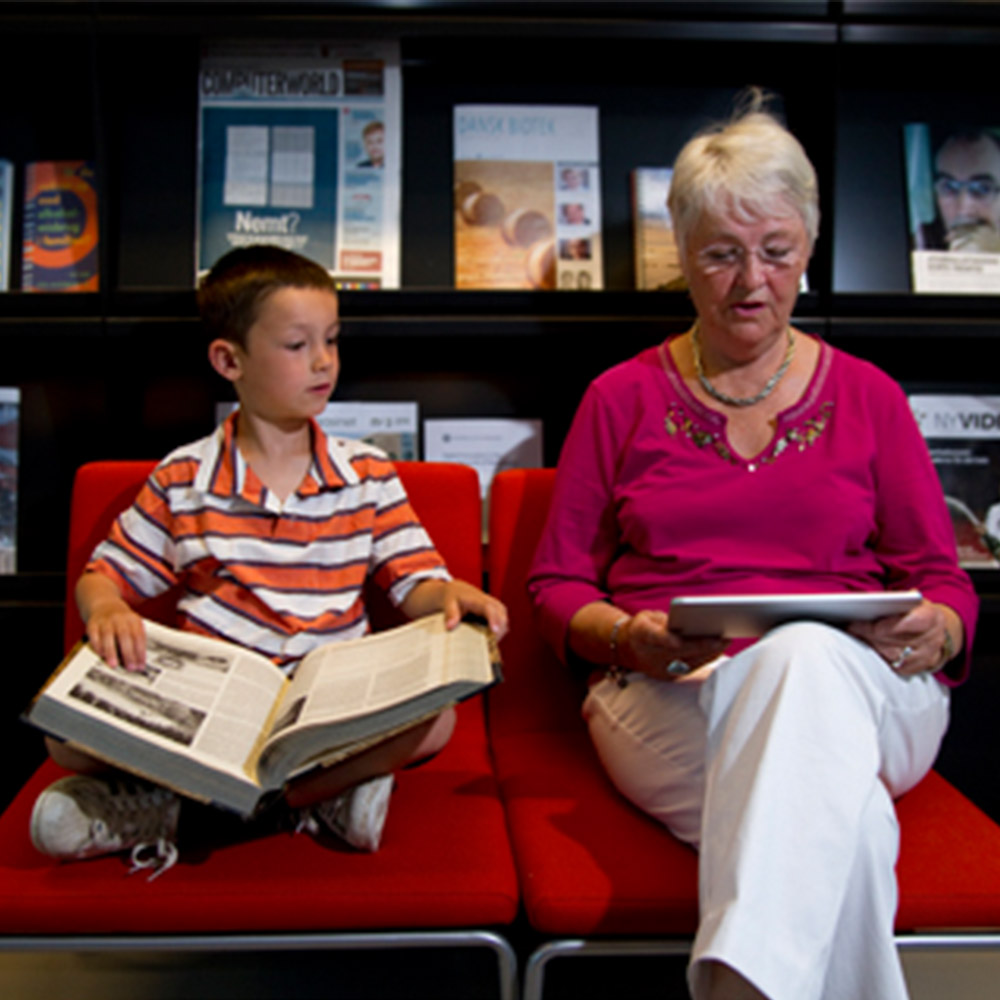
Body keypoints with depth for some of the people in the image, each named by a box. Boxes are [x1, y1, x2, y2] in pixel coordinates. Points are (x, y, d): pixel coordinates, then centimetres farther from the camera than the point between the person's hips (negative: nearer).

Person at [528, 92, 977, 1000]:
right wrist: (628, 636, -11)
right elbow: (556, 583, 12)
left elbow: (944, 583, 15)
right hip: (667, 701, -1)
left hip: (858, 692, 1)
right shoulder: (622, 398, 14)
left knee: (806, 652, -39)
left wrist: (934, 632, -10)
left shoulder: (868, 396, 16)